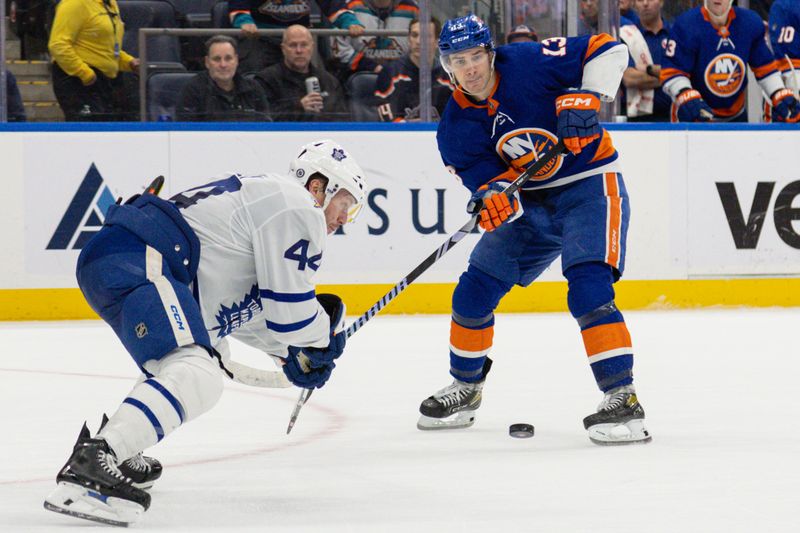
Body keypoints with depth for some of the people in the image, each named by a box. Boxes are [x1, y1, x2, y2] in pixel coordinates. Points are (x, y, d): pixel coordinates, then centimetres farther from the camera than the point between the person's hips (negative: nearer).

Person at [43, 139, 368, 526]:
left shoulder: (262, 196, 30)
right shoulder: (298, 207, -2)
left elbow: (239, 307, 35)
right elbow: (289, 309, -5)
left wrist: (292, 354, 34)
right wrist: (325, 331, 14)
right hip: (137, 262, -11)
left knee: (212, 358, 31)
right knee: (196, 378, -27)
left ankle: (120, 453, 29)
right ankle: (92, 464, -40)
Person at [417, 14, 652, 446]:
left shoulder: (528, 63, -17)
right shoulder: (455, 128, -4)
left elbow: (607, 51, -14)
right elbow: (488, 181, -9)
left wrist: (584, 99, -27)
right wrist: (492, 199, -32)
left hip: (589, 187, -6)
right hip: (529, 202, 6)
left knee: (588, 290, -25)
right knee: (474, 292, 7)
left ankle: (622, 400, -25)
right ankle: (465, 390, 28)